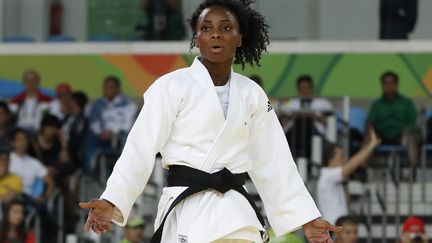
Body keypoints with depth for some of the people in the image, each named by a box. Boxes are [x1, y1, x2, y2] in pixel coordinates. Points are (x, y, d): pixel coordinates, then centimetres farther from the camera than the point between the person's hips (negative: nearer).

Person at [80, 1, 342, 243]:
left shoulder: (252, 95, 10)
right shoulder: (172, 87, -3)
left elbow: (271, 162, 13)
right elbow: (141, 148, -10)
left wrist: (307, 219, 9)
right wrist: (111, 202, -23)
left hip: (236, 213, 4)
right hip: (186, 212, -4)